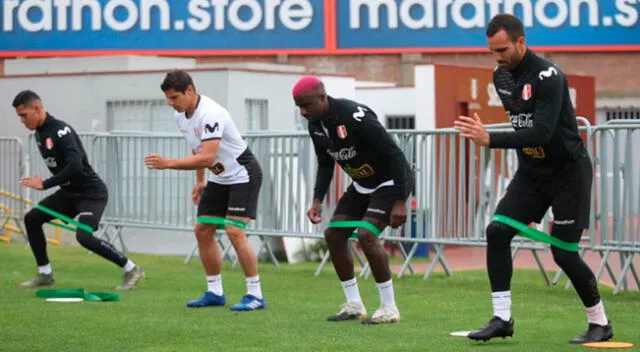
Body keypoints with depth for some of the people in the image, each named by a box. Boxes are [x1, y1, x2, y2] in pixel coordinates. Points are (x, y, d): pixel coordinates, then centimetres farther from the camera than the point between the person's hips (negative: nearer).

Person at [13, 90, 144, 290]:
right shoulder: (39, 133, 6)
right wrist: (61, 181, 2)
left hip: (91, 192, -10)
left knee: (84, 237, -25)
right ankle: (45, 275, 12)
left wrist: (44, 184, -30)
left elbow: (75, 166, -34)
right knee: (32, 218, 5)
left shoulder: (60, 131, -22)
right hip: (69, 192, 10)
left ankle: (132, 270, -11)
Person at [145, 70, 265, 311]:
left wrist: (167, 163, -38)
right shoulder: (181, 115, 0)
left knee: (234, 232, -18)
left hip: (243, 175, -9)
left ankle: (255, 295, -11)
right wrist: (199, 181, 19)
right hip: (218, 178, 9)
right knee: (203, 230, 4)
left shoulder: (210, 114, -29)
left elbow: (207, 157, -37)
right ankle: (215, 293, 14)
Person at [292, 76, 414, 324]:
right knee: (334, 234, 2)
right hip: (362, 184, 9)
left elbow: (394, 155, -27)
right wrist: (317, 201, -2)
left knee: (366, 235, -23)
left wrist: (400, 202, -28)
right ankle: (354, 305, 12)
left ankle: (389, 309, -11)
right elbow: (325, 164, 11)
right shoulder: (316, 124, -5)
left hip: (391, 181, -9)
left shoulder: (355, 117, -31)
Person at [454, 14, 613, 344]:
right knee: (497, 231, -9)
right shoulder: (501, 76, 1)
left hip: (568, 171, -7)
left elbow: (541, 133, -33)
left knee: (563, 252, -6)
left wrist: (489, 139, -39)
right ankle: (502, 318, -4)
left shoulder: (548, 76, -24)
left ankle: (600, 323, 13)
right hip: (531, 170, 7)